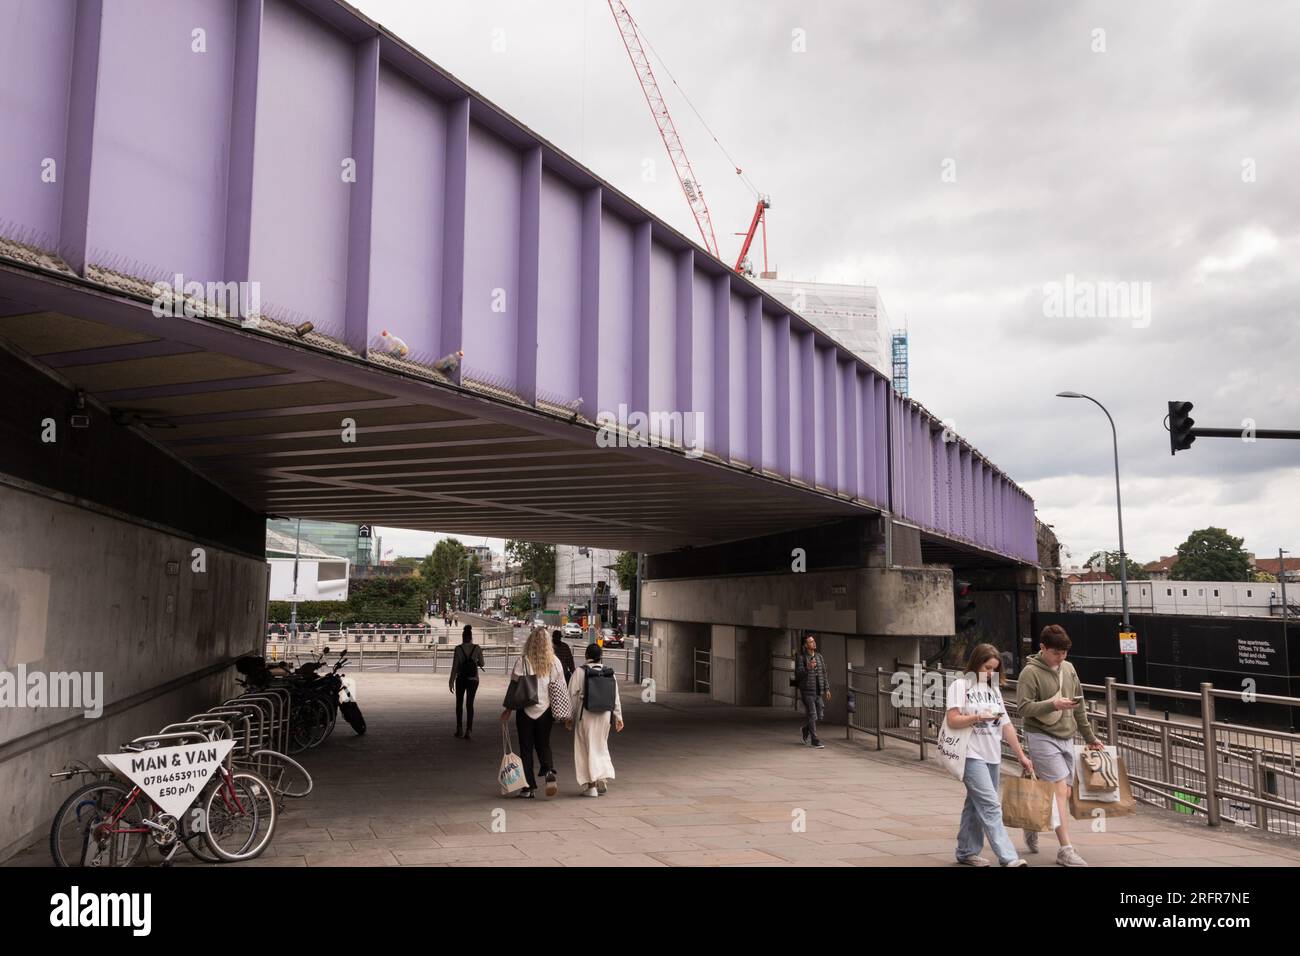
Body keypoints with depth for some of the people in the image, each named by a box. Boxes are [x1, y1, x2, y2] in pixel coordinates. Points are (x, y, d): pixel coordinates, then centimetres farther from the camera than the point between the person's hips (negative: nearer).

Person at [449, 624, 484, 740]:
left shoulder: (458, 649, -9)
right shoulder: (477, 648, -5)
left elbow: (454, 666, -10)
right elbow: (481, 663, 2)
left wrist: (451, 681, -4)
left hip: (461, 679, -1)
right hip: (473, 679, 1)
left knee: (459, 703, 14)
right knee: (469, 704, 4)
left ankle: (459, 729, 15)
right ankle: (468, 729, -7)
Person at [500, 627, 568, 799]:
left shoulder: (523, 661, -11)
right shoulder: (554, 661, -2)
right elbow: (561, 688, 2)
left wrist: (508, 709, 0)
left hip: (526, 709, -2)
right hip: (546, 709, 3)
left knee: (526, 748, 8)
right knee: (543, 744, 17)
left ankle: (529, 787, 9)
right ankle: (549, 771, -9)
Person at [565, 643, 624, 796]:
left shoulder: (580, 672, -7)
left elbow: (572, 696, -6)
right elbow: (615, 697, 6)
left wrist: (569, 717, 2)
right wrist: (618, 717, 13)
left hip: (586, 715, -3)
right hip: (605, 715, 3)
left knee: (587, 749, 5)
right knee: (600, 746, 19)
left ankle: (591, 785, 2)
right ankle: (603, 777, 6)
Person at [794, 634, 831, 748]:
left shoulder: (819, 657, 10)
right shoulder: (800, 657, -7)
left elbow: (824, 674, 14)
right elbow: (798, 674, -13)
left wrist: (827, 689, 9)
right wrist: (807, 668, -30)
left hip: (818, 691, 5)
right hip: (807, 691, -5)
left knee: (820, 714, 7)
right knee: (812, 715, -6)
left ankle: (806, 729, 34)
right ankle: (815, 740, 5)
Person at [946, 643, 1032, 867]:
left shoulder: (994, 689, 18)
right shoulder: (960, 685, -2)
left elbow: (1006, 725, 15)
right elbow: (952, 721, -9)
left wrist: (1021, 755, 11)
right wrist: (978, 717, -22)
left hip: (992, 756, 7)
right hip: (972, 755, -7)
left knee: (976, 805, 10)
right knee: (991, 806, -13)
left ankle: (967, 852, 19)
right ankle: (1008, 857, -16)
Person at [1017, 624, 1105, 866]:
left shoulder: (1068, 669, 10)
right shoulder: (1030, 672, -10)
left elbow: (1079, 707, 19)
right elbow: (1025, 708, -16)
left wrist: (1090, 737, 22)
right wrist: (1053, 705, -28)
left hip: (1066, 738, 7)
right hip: (1041, 737, -7)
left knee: (1063, 793, 10)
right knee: (1060, 789, -13)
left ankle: (1032, 826, 33)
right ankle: (1065, 849, -8)